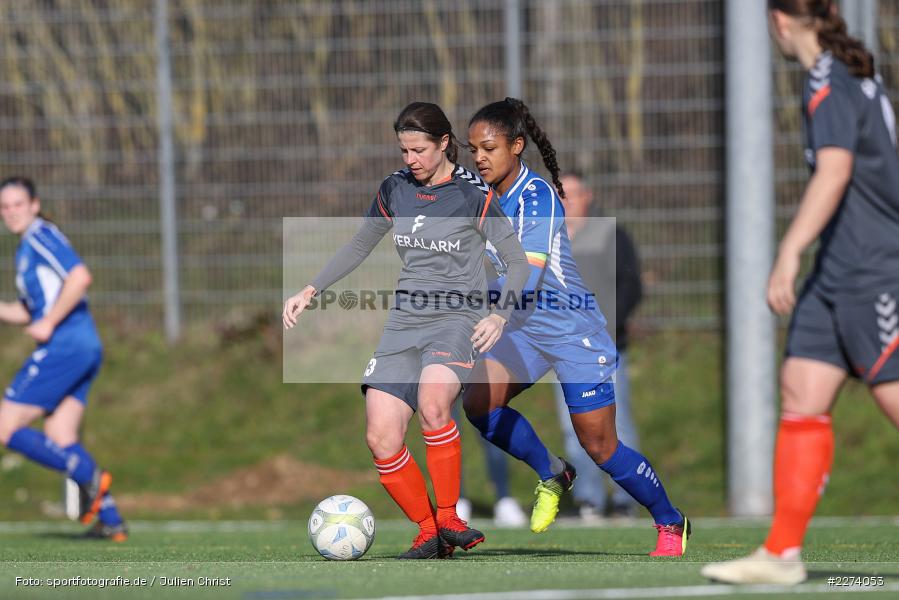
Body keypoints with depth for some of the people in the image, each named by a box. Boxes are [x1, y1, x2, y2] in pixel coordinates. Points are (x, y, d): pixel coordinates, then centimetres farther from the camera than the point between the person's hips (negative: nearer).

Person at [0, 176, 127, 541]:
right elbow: (30, 312, 29)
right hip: (85, 350, 10)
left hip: (63, 348, -10)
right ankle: (111, 522, 3)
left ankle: (88, 476, -13)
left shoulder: (40, 236, -8)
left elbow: (80, 277, -22)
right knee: (59, 441, 8)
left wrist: (48, 324, -17)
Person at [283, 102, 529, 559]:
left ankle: (448, 518, -20)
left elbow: (517, 261, -1)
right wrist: (310, 291, 15)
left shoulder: (474, 195, -4)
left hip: (458, 320, -5)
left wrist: (499, 314, -16)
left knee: (432, 404, -35)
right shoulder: (394, 190, 10)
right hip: (404, 322, 5)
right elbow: (359, 247, 23)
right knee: (381, 439, -12)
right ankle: (428, 533, 6)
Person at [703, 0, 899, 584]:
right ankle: (782, 553, 2)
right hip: (839, 275, 9)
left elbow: (834, 172, -27)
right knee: (801, 398, 3)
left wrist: (790, 253, -31)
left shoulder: (830, 83, -14)